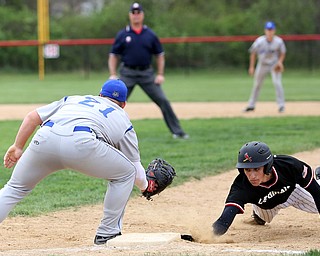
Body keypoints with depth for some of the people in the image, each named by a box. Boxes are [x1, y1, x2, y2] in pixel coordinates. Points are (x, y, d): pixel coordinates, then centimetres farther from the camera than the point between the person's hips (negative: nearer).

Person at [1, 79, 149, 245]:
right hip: (82, 143, -3)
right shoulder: (122, 119, 31)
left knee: (15, 188, 20)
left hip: (45, 138, 3)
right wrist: (145, 186, 50)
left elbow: (32, 117, 27)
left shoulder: (73, 99, 39)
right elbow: (136, 168, 30)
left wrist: (18, 147, 31)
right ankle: (107, 233, 21)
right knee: (125, 173, 21)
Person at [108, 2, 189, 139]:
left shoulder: (150, 35, 4)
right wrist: (113, 75, -8)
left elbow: (160, 55, 9)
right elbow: (113, 55, 4)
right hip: (127, 74, -1)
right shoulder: (122, 35, 1)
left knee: (163, 101, -4)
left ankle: (177, 131, 3)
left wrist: (160, 74, -1)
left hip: (147, 73, 1)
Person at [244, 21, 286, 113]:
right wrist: (251, 67, -4)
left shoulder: (279, 41, -19)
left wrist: (280, 62, -20)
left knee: (277, 83, -18)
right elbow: (253, 53, -6)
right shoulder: (259, 41, -19)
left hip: (274, 65, -2)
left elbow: (283, 53, -2)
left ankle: (281, 105, -10)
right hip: (262, 65, 2)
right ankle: (251, 105, 25)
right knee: (257, 84, 10)